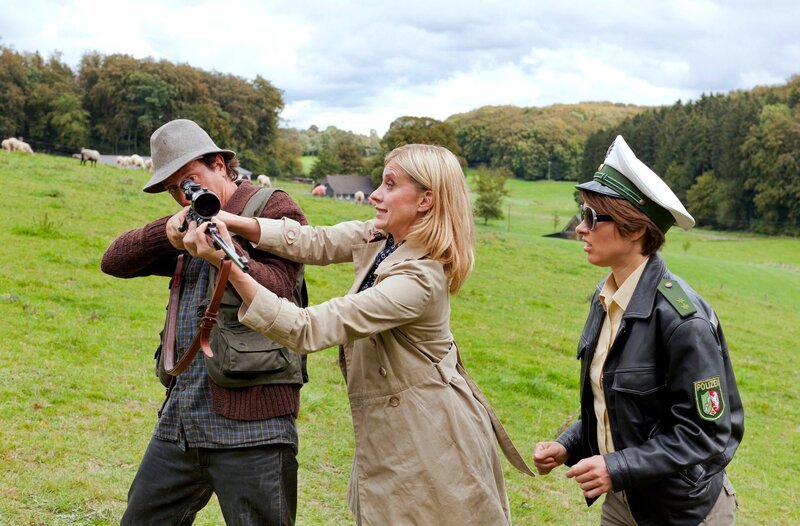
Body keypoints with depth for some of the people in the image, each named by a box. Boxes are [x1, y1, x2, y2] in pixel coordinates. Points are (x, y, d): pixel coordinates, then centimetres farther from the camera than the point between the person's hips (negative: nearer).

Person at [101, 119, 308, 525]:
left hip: (248, 421, -7)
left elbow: (275, 290, -14)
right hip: (180, 417, 7)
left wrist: (225, 247, -26)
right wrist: (168, 232, -7)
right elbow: (114, 261, 9)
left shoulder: (274, 208, -2)